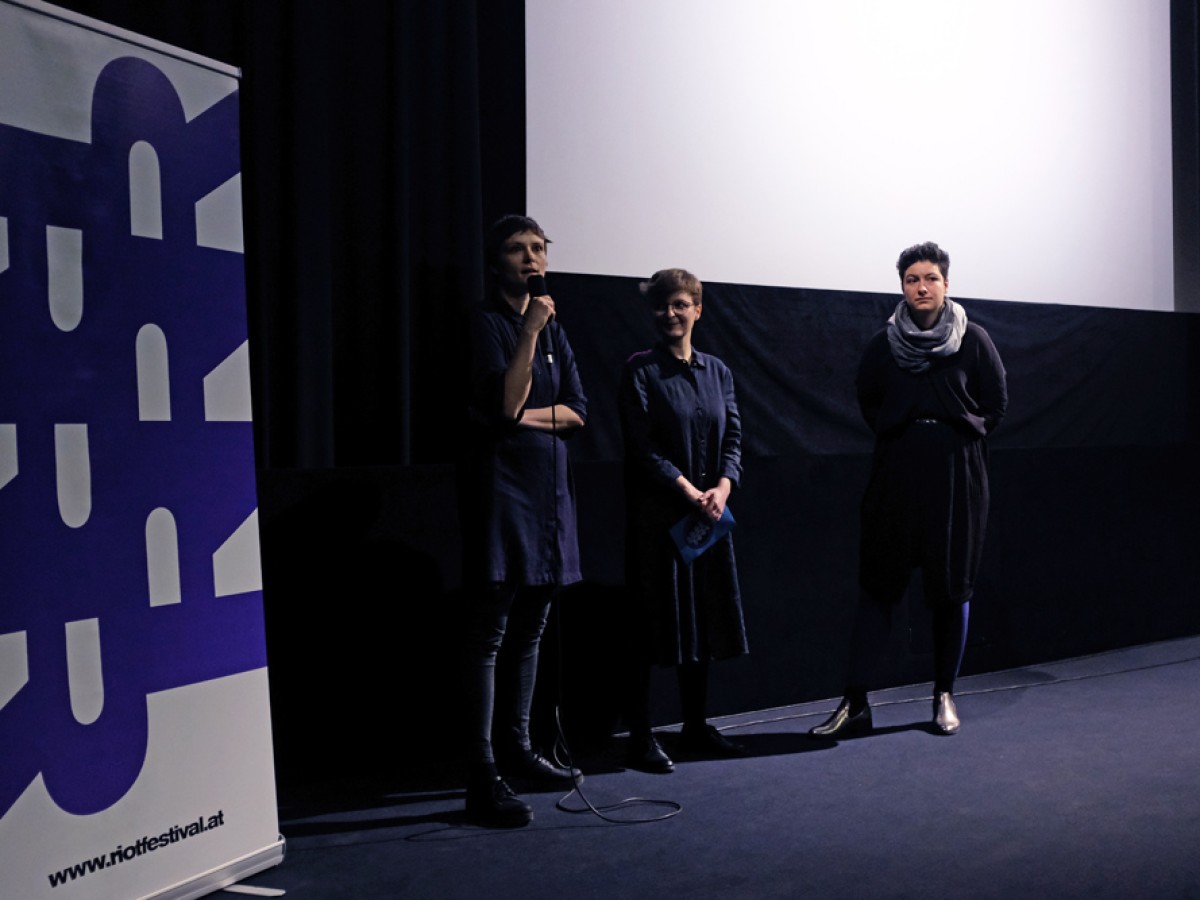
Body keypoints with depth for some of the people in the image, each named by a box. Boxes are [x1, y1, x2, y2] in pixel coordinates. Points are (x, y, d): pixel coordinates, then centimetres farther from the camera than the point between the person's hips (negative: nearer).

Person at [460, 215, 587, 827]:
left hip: (548, 484, 8)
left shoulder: (553, 328, 16)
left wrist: (530, 416, -7)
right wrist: (529, 333, -21)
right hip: (502, 482, -7)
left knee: (529, 630, 13)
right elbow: (506, 404, -18)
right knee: (490, 633, -9)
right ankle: (483, 780, -10)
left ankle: (517, 749, 25)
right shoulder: (488, 324, -5)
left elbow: (578, 410, 9)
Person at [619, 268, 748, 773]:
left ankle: (696, 728, 21)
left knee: (703, 620, 10)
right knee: (653, 623, -3)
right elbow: (642, 447, -10)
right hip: (657, 514, -5)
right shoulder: (640, 371, -4)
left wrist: (721, 489, -10)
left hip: (709, 513, 5)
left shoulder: (716, 371, 12)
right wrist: (690, 492, -16)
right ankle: (641, 736, 3)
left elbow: (732, 438, 8)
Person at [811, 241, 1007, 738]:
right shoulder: (883, 345, 3)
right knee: (877, 585, -1)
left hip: (957, 478, -1)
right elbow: (867, 401, 15)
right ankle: (855, 702, 1)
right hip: (896, 475, 1)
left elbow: (996, 401, 6)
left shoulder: (973, 340, 0)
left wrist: (965, 431, -2)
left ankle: (945, 695, 19)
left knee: (951, 587, 6)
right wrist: (896, 431, 4)